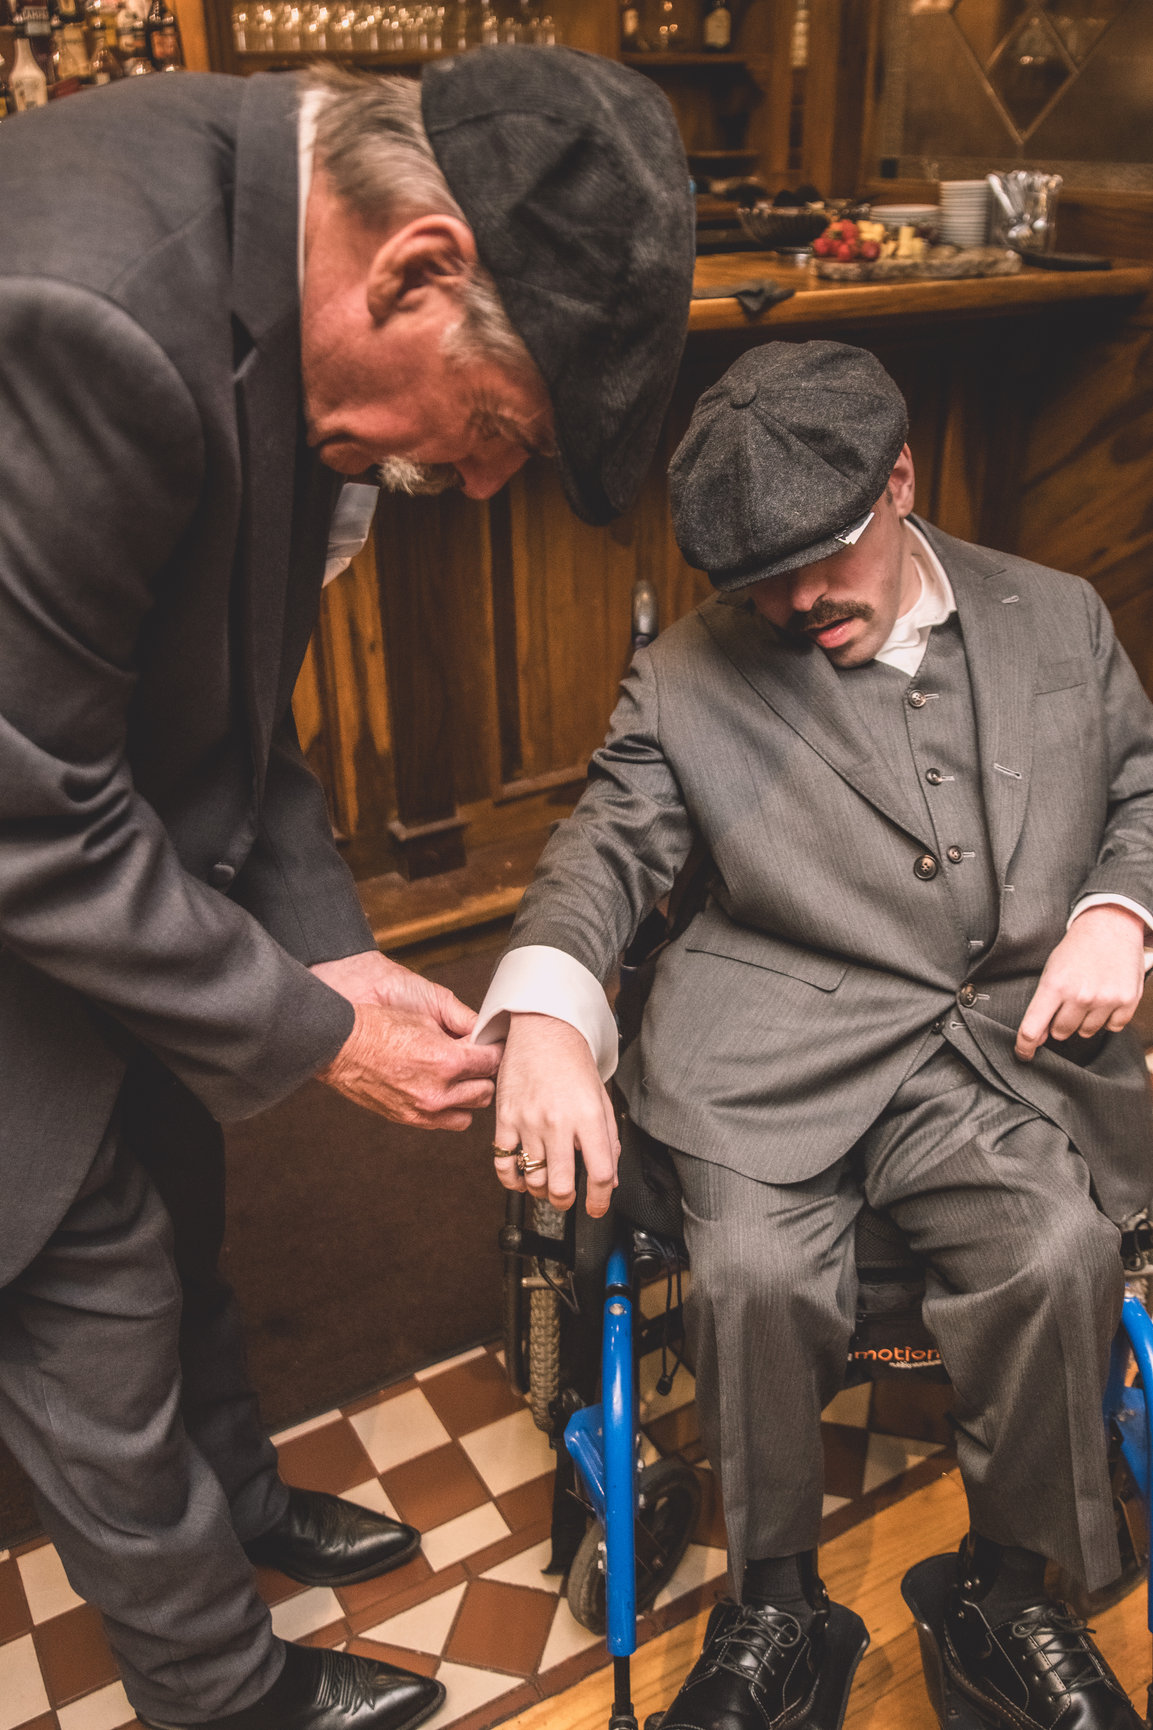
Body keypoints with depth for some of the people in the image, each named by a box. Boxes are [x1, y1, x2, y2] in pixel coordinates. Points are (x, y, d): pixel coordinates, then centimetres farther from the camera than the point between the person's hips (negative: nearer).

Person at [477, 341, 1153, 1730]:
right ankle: (775, 1610, 5)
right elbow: (607, 849, -2)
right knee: (756, 1274, -25)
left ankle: (1003, 1603, 6)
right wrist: (544, 1016, -22)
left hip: (1004, 1041, 2)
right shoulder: (688, 678, 6)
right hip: (781, 1051, -1)